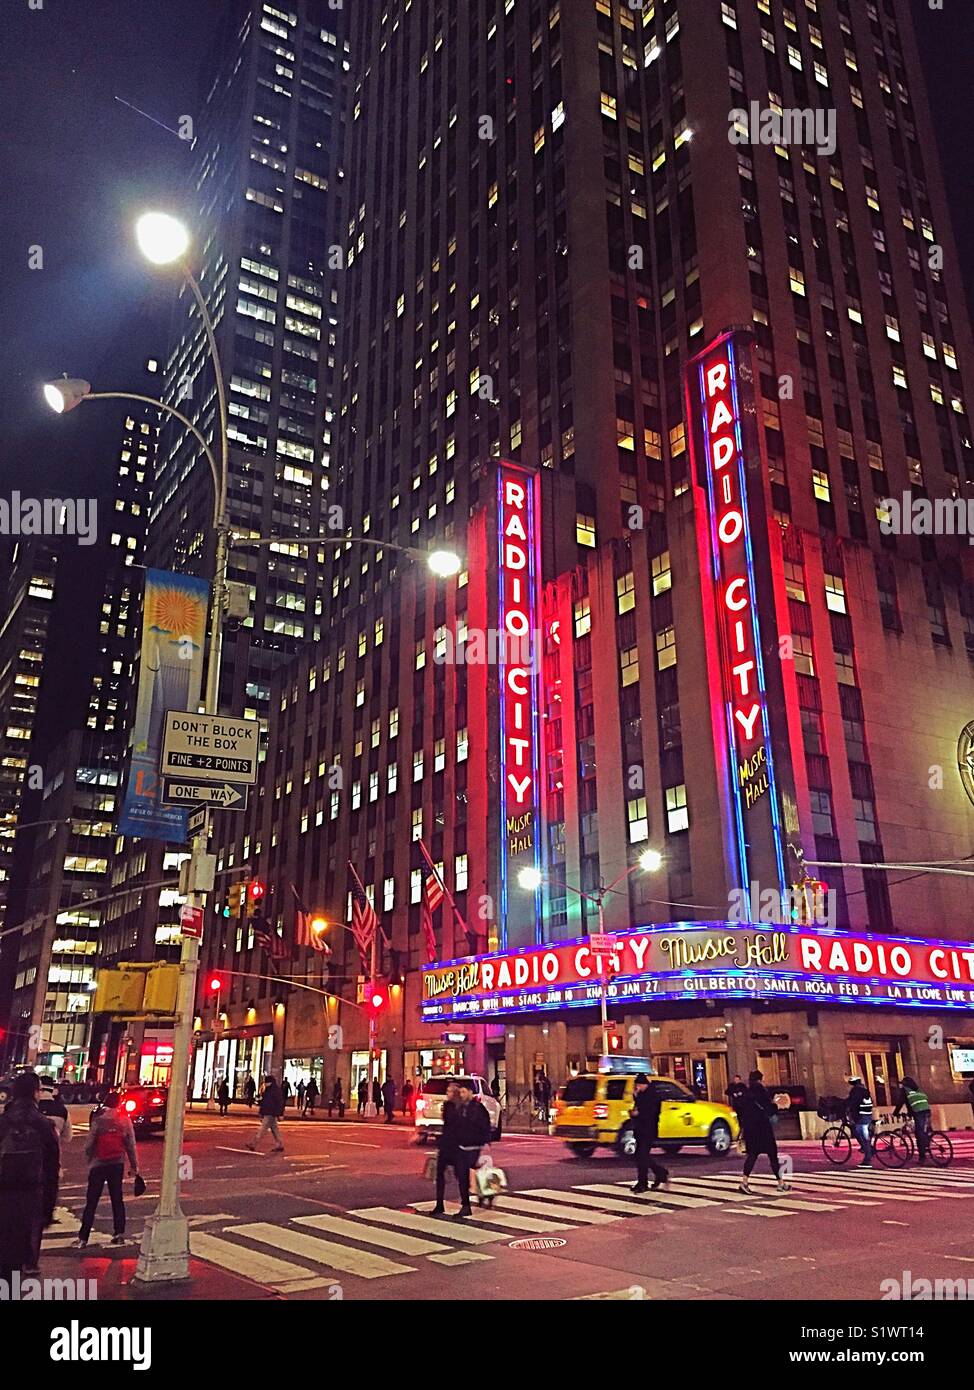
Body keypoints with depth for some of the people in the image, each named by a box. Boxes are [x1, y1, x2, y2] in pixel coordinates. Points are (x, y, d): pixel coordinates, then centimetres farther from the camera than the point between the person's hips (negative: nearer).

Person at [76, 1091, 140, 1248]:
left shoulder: (98, 1120, -11)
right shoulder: (125, 1120, -3)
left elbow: (89, 1145, -10)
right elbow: (131, 1145, 0)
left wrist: (89, 1160, 9)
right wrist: (134, 1166, 6)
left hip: (99, 1164, -3)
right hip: (118, 1164, 3)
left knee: (91, 1201, 2)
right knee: (117, 1199, 13)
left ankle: (83, 1238, 0)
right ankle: (119, 1234, 12)